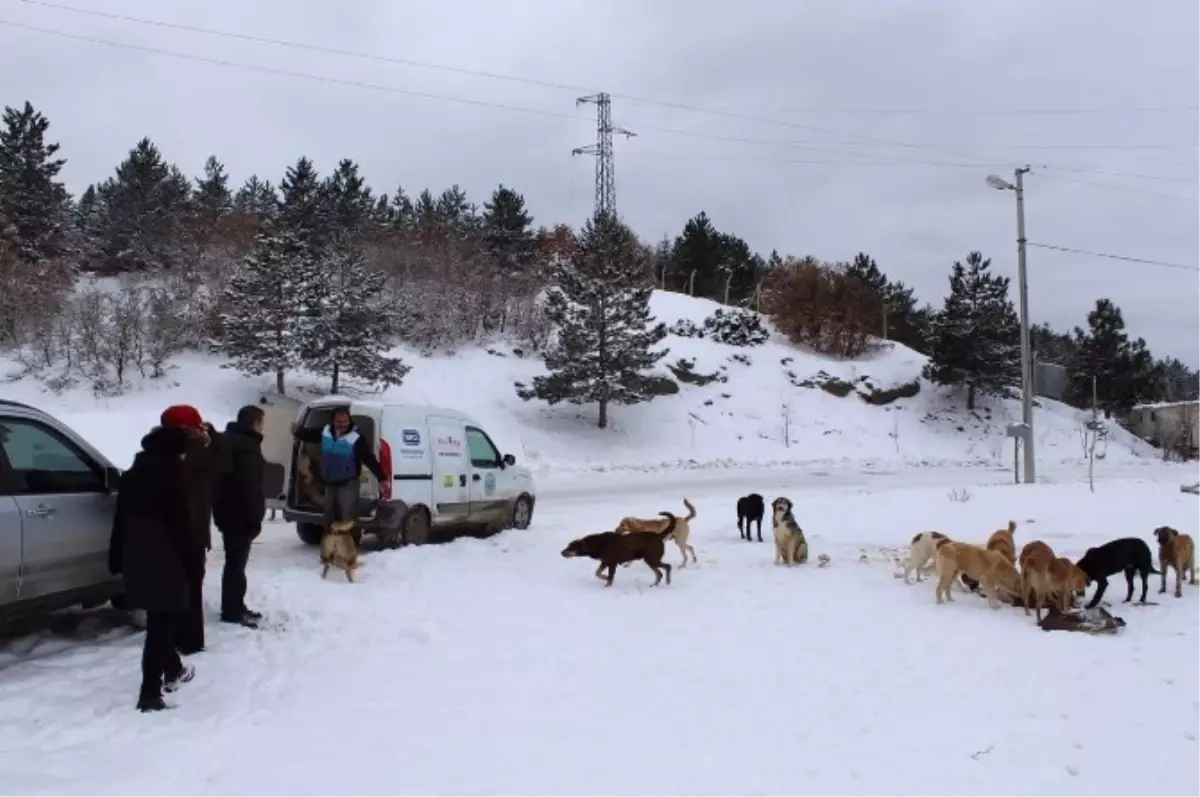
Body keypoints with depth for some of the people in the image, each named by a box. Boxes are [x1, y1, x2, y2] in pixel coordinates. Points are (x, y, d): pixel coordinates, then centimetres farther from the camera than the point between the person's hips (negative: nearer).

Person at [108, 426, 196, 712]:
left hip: (136, 559, 8)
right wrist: (188, 558, -5)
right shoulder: (172, 477, -11)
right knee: (162, 624, -4)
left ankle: (172, 670, 41)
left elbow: (121, 521, 15)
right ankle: (150, 694, -5)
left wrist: (117, 560, 19)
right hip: (164, 560, -8)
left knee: (161, 620, 24)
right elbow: (180, 523, -12)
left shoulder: (131, 475, 12)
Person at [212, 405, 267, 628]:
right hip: (240, 514, -10)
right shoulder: (247, 447, -18)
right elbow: (250, 487, -22)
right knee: (236, 562, -5)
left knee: (235, 561, 16)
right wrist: (255, 518, -18)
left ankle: (235, 607, 24)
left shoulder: (228, 440, 15)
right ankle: (232, 611, -1)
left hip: (227, 511, 10)